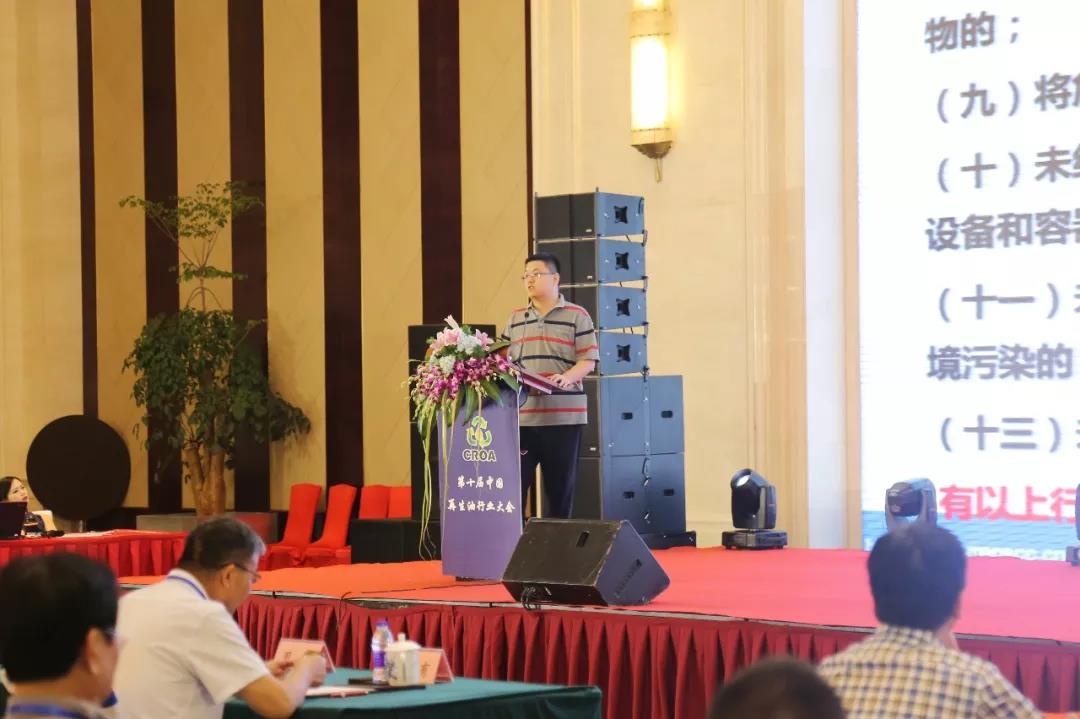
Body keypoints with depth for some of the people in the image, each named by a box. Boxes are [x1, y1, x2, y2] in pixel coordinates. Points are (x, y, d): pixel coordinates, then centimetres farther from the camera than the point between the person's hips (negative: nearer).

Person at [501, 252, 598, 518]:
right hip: (521, 413, 3)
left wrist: (567, 378, -21)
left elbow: (588, 360, -3)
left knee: (560, 486, 3)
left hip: (563, 414, -3)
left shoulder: (576, 316, 3)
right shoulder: (516, 318, 15)